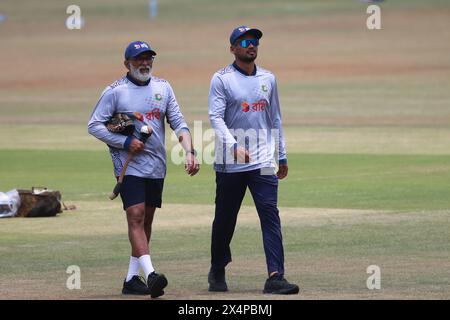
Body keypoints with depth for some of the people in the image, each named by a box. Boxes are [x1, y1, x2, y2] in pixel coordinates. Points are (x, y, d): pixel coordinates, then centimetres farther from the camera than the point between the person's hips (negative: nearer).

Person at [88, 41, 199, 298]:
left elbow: (179, 123, 7)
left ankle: (132, 279, 14)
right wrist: (125, 143, -14)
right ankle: (150, 274, -29)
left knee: (147, 221, 7)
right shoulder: (115, 91, -4)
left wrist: (190, 151, -8)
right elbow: (94, 125, -4)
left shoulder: (163, 88, 9)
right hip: (130, 166, -5)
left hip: (156, 167, 5)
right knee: (136, 217, -16)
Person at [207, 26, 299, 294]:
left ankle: (275, 277, -17)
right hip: (230, 162, -3)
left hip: (263, 161, 3)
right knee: (225, 219, 8)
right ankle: (217, 273, 26)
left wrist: (282, 157, 18)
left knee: (270, 214, -10)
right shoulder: (222, 79, -2)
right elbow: (216, 117, -12)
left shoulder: (268, 79, 13)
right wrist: (234, 145, -27)